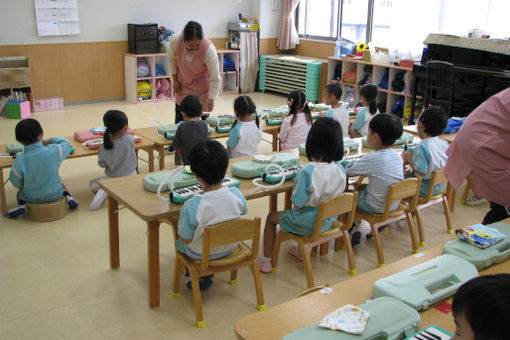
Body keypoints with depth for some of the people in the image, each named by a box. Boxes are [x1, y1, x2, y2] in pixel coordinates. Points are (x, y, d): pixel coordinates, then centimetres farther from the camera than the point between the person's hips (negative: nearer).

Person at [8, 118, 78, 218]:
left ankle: (22, 204, 6)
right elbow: (66, 144, -2)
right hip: (55, 194, 1)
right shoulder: (54, 151, -24)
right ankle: (68, 196, 10)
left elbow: (17, 184, -10)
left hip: (31, 197, 0)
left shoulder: (19, 162, -24)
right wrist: (50, 141, 12)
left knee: (20, 191, 33)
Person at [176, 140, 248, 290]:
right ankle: (206, 276, 41)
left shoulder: (191, 207, -35)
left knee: (178, 241, 26)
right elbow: (243, 212, 1)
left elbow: (186, 239, -23)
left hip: (200, 255, -3)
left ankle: (191, 276, 38)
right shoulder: (236, 194, -23)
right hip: (228, 249, 4)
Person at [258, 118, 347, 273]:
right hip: (328, 221, 6)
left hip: (309, 223, -6)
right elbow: (333, 195, 4)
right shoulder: (340, 168, -12)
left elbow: (298, 204, -24)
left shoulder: (307, 172, -31)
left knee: (271, 217, 18)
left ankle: (266, 261, 25)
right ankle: (301, 250, 50)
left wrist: (295, 185, -6)